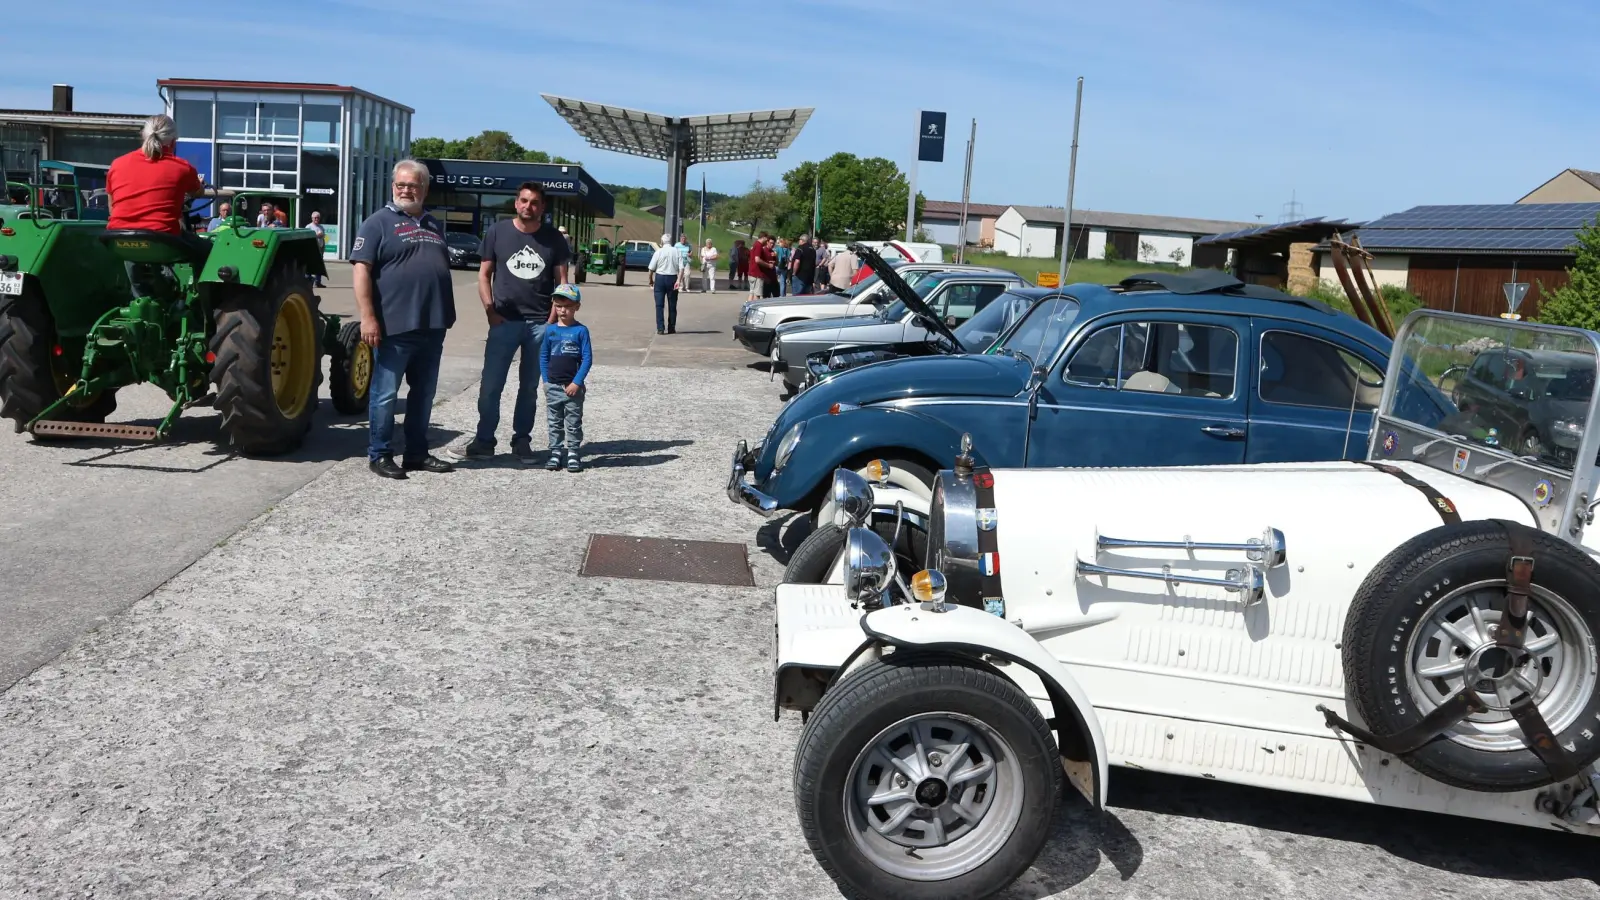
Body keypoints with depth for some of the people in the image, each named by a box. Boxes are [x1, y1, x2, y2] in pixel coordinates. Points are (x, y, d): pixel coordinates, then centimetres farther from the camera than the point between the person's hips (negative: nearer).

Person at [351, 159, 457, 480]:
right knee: (385, 393, 0)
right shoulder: (378, 222, -3)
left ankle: (417, 453, 22)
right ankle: (380, 454, 10)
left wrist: (447, 316, 20)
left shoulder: (434, 225, 17)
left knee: (423, 394, 12)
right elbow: (361, 270, -10)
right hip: (394, 326, -6)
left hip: (432, 327, 6)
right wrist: (368, 317, -18)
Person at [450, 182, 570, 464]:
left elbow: (561, 281, 6)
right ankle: (483, 442, 8)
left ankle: (522, 442, 17)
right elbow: (484, 275, 5)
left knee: (529, 387, 8)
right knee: (490, 385, -2)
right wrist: (491, 312, -5)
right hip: (504, 321, 0)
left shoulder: (554, 238, 4)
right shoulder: (497, 232, 3)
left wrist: (553, 319, -3)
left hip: (541, 323, 1)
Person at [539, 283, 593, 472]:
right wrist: (546, 380, 1)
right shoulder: (550, 330, 3)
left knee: (574, 423, 5)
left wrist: (577, 382, -12)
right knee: (554, 422, 10)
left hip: (574, 387, -3)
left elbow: (587, 358, -8)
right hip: (553, 386, 3)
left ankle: (573, 453, 14)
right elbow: (543, 356, 8)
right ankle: (555, 452, 18)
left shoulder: (581, 330, -6)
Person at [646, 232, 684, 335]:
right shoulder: (677, 251, 0)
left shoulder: (658, 252, -5)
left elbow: (651, 268, -4)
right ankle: (671, 328, 16)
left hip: (660, 278, -1)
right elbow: (681, 268, -10)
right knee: (672, 305, 11)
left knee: (659, 304, 3)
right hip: (672, 278, 1)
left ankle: (660, 328, -2)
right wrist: (679, 280, -11)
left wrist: (651, 279, 10)